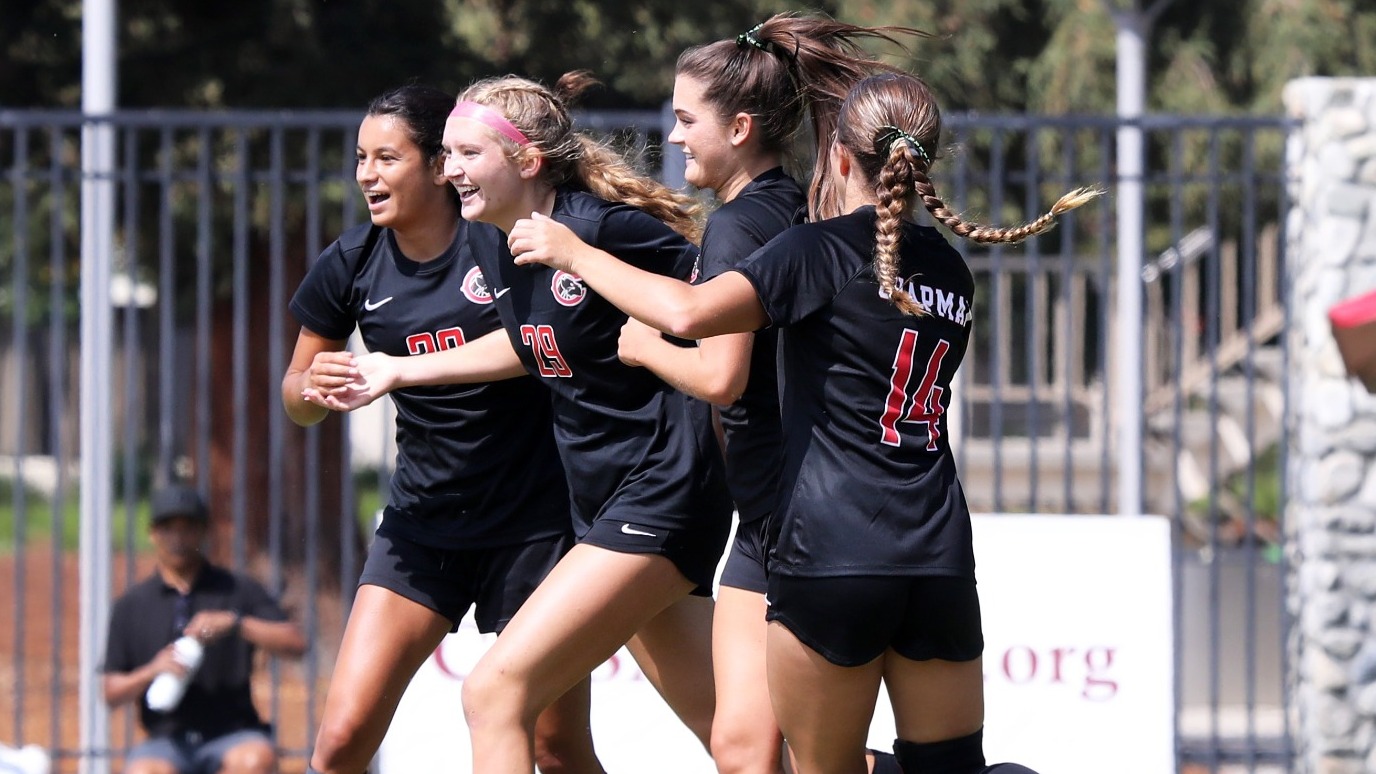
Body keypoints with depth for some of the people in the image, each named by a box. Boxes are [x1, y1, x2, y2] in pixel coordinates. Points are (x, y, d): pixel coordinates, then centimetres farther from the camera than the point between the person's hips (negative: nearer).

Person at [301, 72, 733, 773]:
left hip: (659, 499, -9)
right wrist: (396, 371, 25)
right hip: (600, 501, 9)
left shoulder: (600, 228, -19)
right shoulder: (492, 243, 6)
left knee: (495, 691, -13)